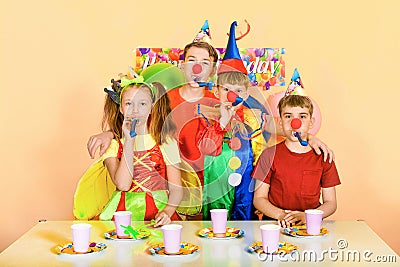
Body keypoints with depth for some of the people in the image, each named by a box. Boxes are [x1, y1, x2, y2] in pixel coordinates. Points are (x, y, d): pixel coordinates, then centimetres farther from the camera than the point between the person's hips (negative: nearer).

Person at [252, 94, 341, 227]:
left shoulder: (323, 158, 5)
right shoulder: (270, 155, 3)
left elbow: (330, 203, 7)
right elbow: (259, 198, 3)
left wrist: (306, 216, -12)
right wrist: (281, 214, -14)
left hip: (309, 226, 1)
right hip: (275, 225, 0)